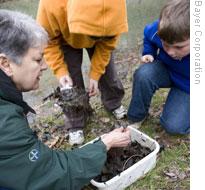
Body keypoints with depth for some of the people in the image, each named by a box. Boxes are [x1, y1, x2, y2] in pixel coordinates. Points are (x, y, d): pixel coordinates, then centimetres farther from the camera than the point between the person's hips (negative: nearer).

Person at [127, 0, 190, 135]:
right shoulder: (160, 30, -29)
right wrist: (149, 53, -12)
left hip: (187, 87, -2)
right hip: (166, 69, 3)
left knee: (173, 126, -13)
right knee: (143, 74, -34)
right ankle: (137, 117, -10)